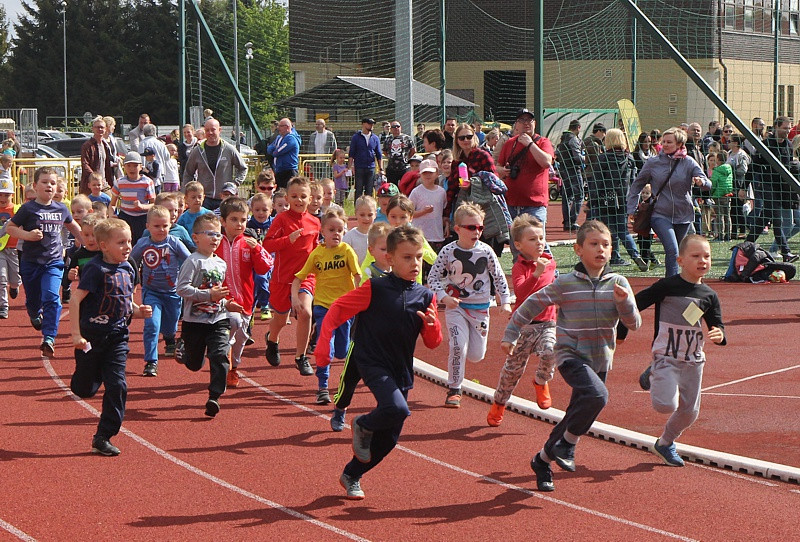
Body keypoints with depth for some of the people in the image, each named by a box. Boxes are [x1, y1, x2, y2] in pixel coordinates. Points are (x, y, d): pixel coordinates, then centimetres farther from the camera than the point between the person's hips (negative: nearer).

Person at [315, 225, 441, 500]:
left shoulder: (425, 297, 4)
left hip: (401, 371, 6)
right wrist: (324, 341, -14)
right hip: (373, 364, -6)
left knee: (389, 438, 9)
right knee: (397, 409, -31)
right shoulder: (375, 289, -9)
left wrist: (432, 325, -14)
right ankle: (363, 426, 3)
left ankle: (351, 476, 31)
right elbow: (338, 309, -5)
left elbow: (433, 343, 7)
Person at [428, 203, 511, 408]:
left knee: (476, 355, 3)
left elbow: (499, 277, 5)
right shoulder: (448, 251, -9)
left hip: (480, 308, 2)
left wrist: (505, 301, 0)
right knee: (458, 347, -16)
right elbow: (433, 277, -2)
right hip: (456, 307, -2)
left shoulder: (486, 251, -6)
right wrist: (444, 297, -15)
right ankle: (454, 390, -1)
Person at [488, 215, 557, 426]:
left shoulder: (550, 262, 8)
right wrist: (536, 273, -37)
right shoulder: (519, 267, -10)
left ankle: (541, 382, 4)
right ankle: (498, 403, 26)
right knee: (513, 366, 4)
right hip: (524, 323, -3)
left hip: (547, 323, 3)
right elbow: (520, 292, -29)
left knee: (550, 351, -27)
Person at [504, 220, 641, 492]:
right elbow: (531, 305, 3)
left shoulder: (618, 283, 0)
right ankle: (568, 444, -9)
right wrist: (510, 335, 6)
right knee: (597, 395, -30)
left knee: (577, 415, 12)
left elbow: (634, 324, -2)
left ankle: (543, 460, 31)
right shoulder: (565, 283, -8)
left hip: (600, 361, 5)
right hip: (571, 355, -5)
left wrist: (624, 303, -22)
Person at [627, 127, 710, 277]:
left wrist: (701, 181, -32)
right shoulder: (653, 163, 0)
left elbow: (708, 184, -8)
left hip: (683, 215, 2)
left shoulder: (688, 162, -1)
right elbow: (636, 185, 11)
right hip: (660, 215, -2)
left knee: (680, 254, 13)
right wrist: (631, 210, 7)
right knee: (672, 251, -19)